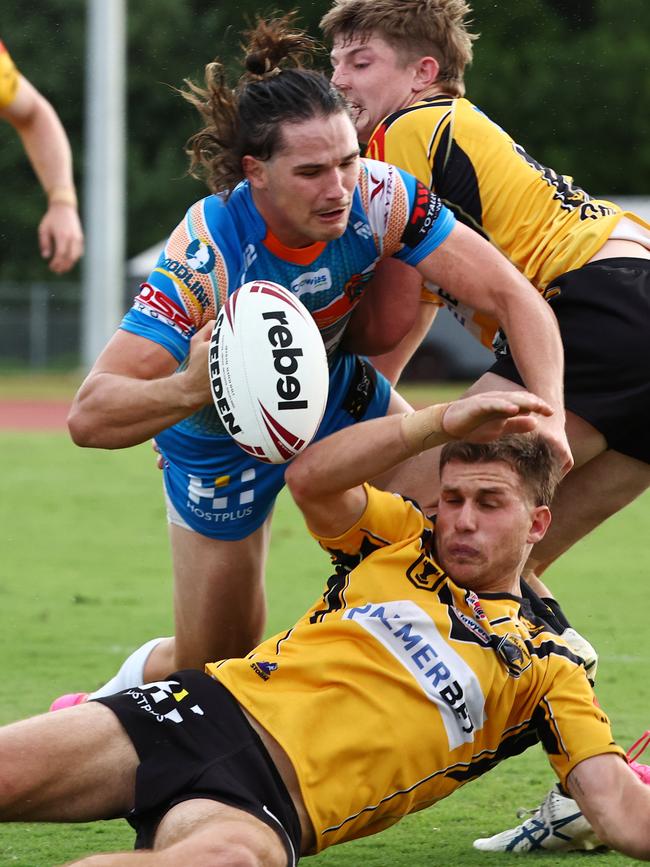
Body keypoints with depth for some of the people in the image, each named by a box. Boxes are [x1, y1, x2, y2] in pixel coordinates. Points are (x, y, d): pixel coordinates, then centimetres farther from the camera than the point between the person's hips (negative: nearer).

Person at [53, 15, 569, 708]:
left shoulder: (379, 199, -30)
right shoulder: (205, 257, -39)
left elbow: (509, 293, -26)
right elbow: (88, 416, -43)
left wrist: (548, 413, -42)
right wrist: (190, 387, -63)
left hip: (333, 392, 4)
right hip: (221, 431, -4)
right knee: (215, 664, 5)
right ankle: (114, 701, 38)